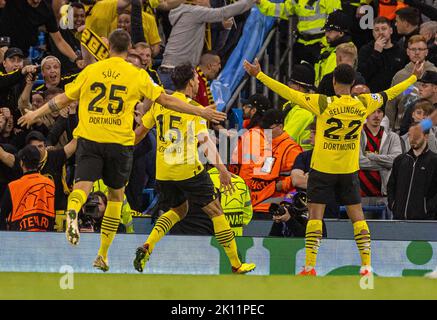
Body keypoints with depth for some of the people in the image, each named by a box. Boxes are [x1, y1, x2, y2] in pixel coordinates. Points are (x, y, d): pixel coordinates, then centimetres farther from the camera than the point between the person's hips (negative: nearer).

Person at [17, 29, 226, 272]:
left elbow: (64, 99, 12)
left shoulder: (91, 71, 6)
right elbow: (166, 100, 3)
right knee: (116, 195, 15)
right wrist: (201, 112, 11)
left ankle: (72, 212, -47)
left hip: (89, 139, 0)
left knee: (83, 185, -8)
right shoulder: (138, 76, 1)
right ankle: (103, 255, 17)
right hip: (119, 142, 0)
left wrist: (36, 114, 27)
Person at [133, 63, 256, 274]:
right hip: (189, 170, -6)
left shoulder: (159, 103, 8)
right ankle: (236, 265, 7)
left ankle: (147, 246, 1)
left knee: (178, 210, 25)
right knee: (215, 212, 6)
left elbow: (140, 132, 17)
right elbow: (205, 141, -19)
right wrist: (221, 168, -24)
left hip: (163, 173, 6)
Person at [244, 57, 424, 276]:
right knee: (357, 216, 9)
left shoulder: (323, 104, -13)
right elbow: (389, 94, 12)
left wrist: (259, 75, -12)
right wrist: (414, 77, 28)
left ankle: (309, 266, -7)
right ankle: (366, 265, 7)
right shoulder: (363, 104, -3)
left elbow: (289, 94, -15)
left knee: (315, 215, -1)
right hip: (349, 170, 3)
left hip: (322, 168, -3)